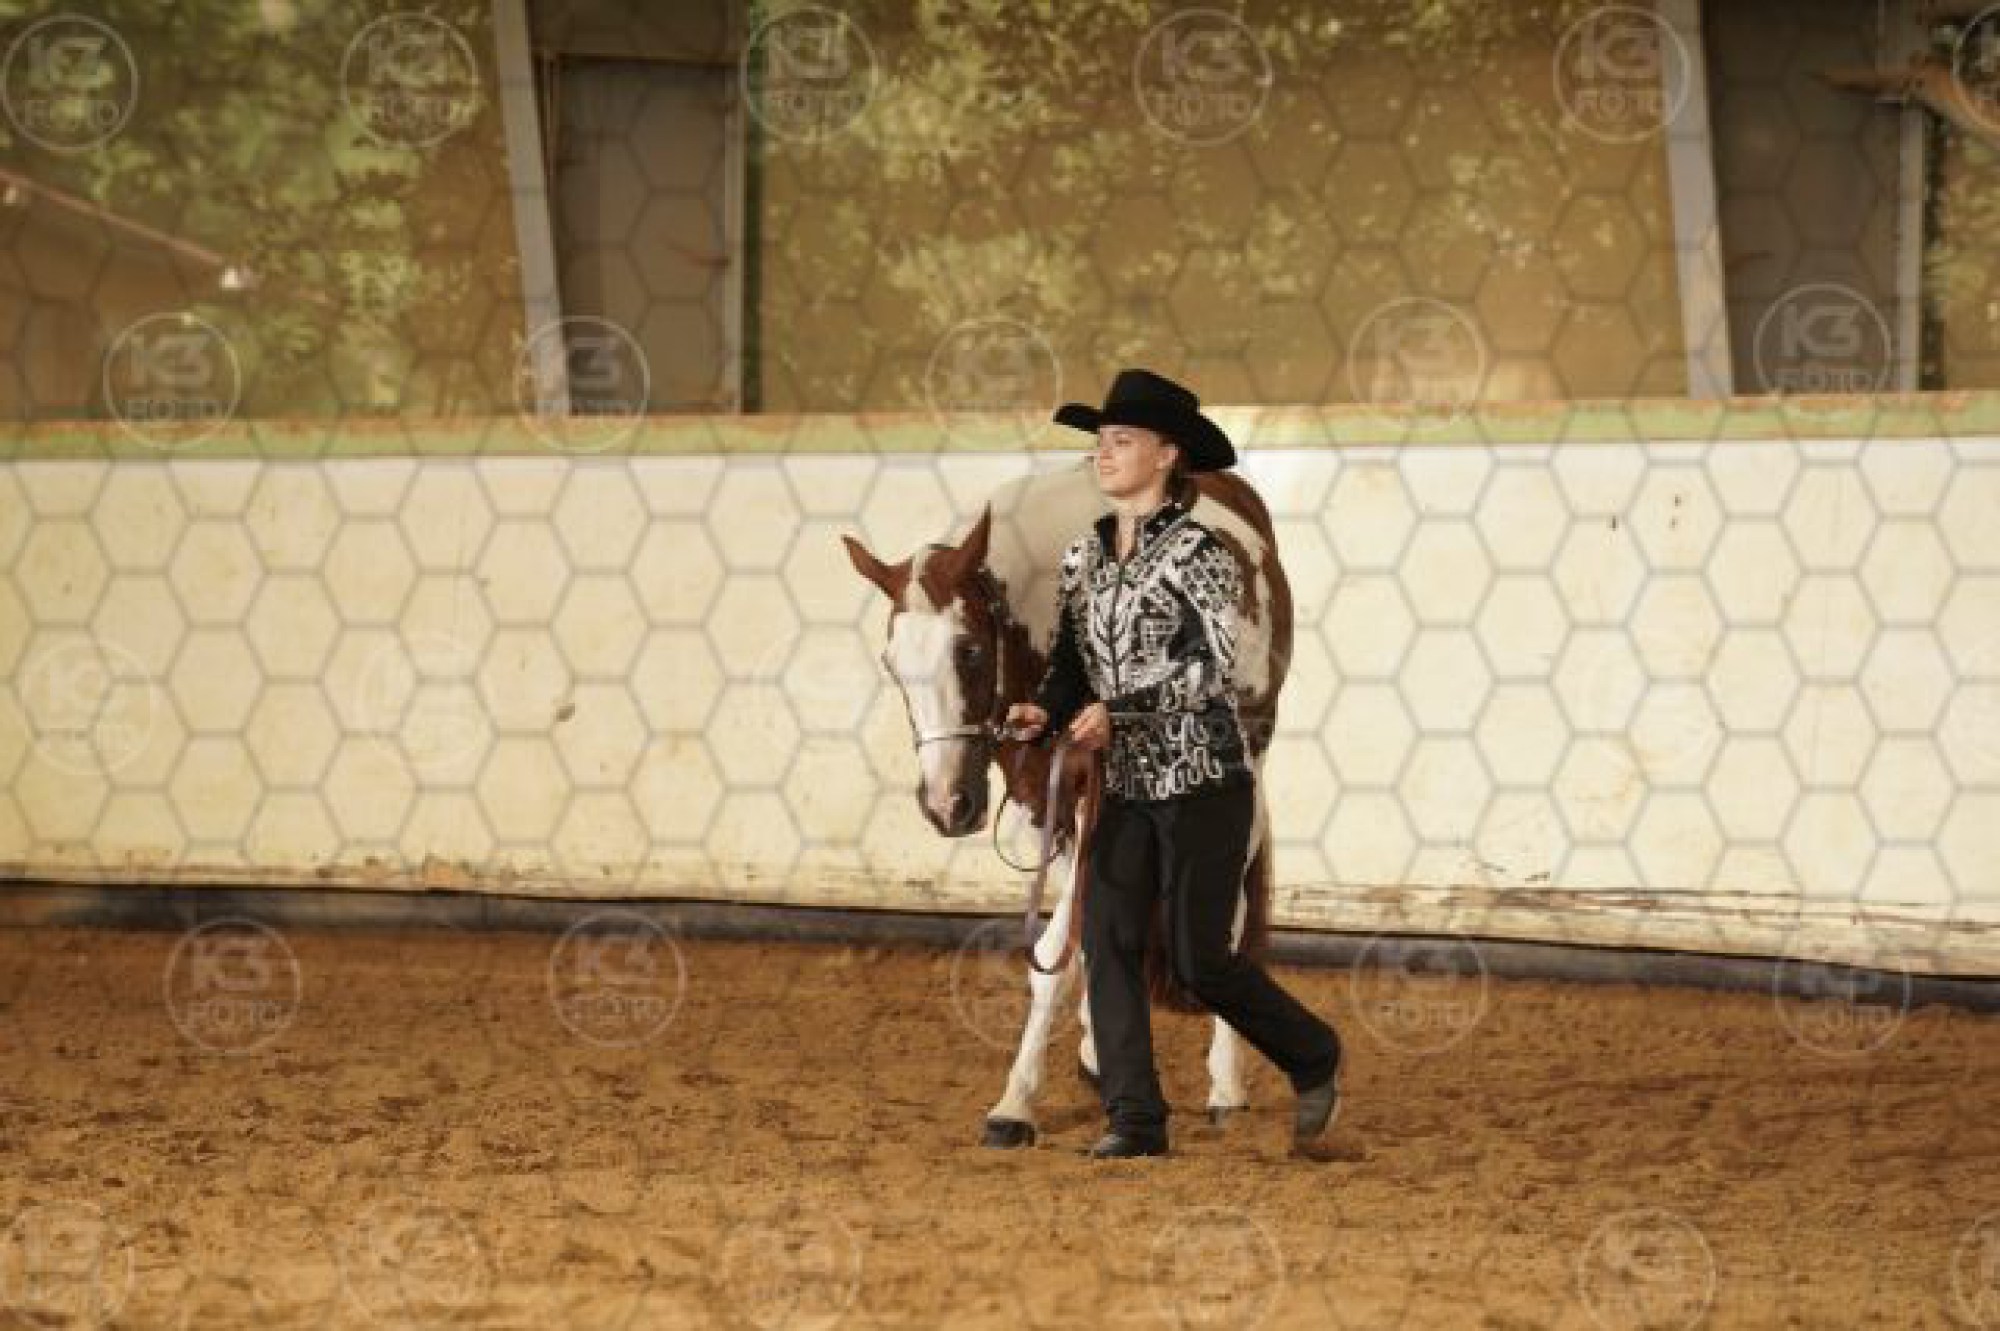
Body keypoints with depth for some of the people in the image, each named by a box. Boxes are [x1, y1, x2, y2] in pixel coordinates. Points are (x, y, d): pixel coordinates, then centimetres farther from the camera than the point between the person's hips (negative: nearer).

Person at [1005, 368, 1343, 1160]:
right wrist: (1043, 714, -7)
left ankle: (1313, 1062, 20)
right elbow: (1071, 663, 14)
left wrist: (1116, 709, -23)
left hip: (1204, 777, -6)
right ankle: (1135, 1122, 0)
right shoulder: (1084, 556, 9)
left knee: (1199, 959, -4)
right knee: (1107, 943, -4)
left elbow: (1213, 665, -18)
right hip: (1126, 786, 6)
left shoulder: (1197, 549, -11)